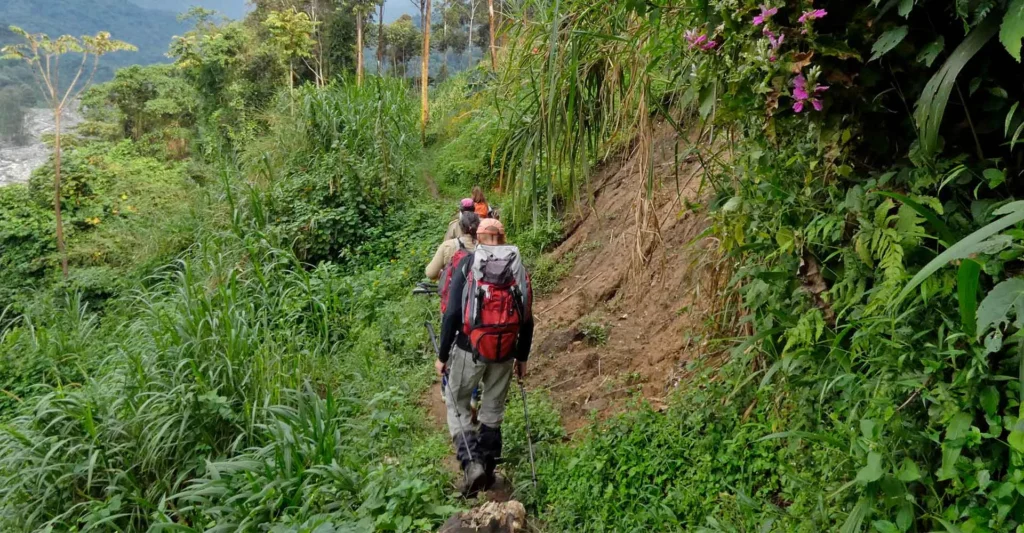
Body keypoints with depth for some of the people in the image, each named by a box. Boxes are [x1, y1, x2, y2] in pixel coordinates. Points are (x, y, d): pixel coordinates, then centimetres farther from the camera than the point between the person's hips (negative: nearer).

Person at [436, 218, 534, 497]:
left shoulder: (467, 264, -6)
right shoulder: (518, 267, 3)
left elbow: (452, 313, -11)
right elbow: (527, 319, 5)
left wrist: (442, 355, -3)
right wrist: (522, 357, 15)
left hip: (470, 348, -3)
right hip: (505, 352, 3)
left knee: (457, 405, 11)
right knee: (493, 410, 17)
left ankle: (471, 462, -7)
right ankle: (487, 469, 23)